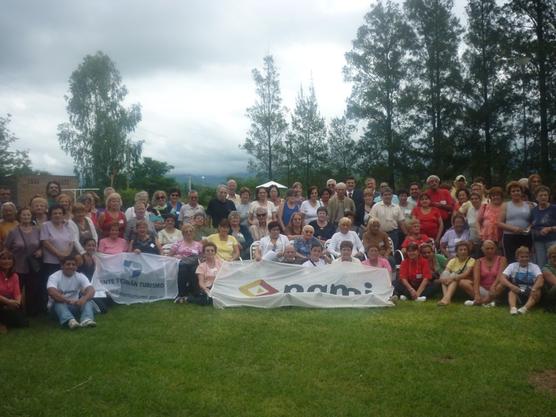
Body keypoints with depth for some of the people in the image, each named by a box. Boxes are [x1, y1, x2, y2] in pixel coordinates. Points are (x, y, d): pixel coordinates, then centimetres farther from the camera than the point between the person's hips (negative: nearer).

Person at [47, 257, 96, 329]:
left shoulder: (80, 276, -5)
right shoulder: (54, 277, -12)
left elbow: (91, 290, -20)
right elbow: (52, 292, -32)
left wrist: (84, 299, -43)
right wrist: (68, 301, -44)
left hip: (74, 305, 2)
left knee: (88, 301, -25)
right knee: (58, 302, -35)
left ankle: (86, 319, -55)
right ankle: (70, 320, -63)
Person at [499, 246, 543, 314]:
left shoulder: (534, 266, 1)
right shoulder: (512, 266, 2)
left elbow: (540, 278, -18)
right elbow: (502, 278, -11)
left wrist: (534, 289, -38)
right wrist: (512, 286, -31)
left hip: (530, 293, 0)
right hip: (516, 292, 1)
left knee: (537, 291, -30)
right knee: (512, 291, -30)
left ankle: (525, 308, -52)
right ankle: (513, 308, -55)